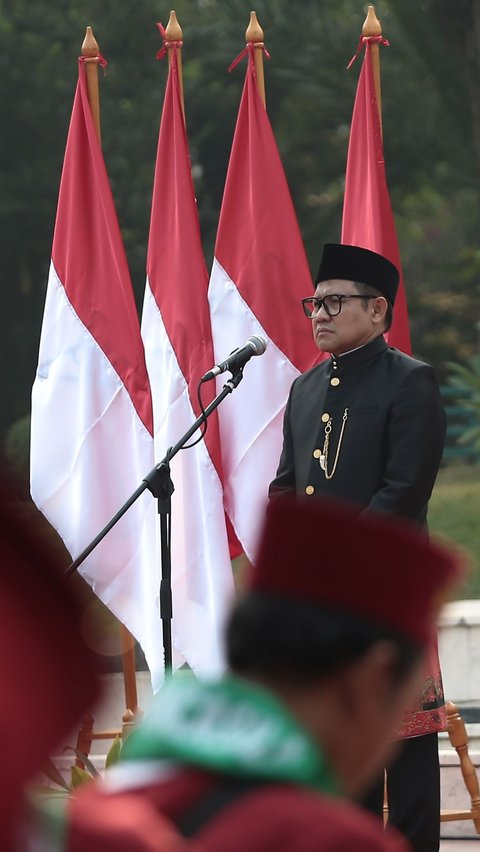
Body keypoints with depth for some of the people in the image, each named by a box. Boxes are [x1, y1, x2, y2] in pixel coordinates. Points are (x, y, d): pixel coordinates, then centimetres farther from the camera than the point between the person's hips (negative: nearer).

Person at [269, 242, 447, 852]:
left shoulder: (410, 383, -6)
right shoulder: (306, 389, 17)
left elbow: (405, 492, -13)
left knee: (404, 732, -4)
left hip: (387, 585, -7)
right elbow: (286, 482, 20)